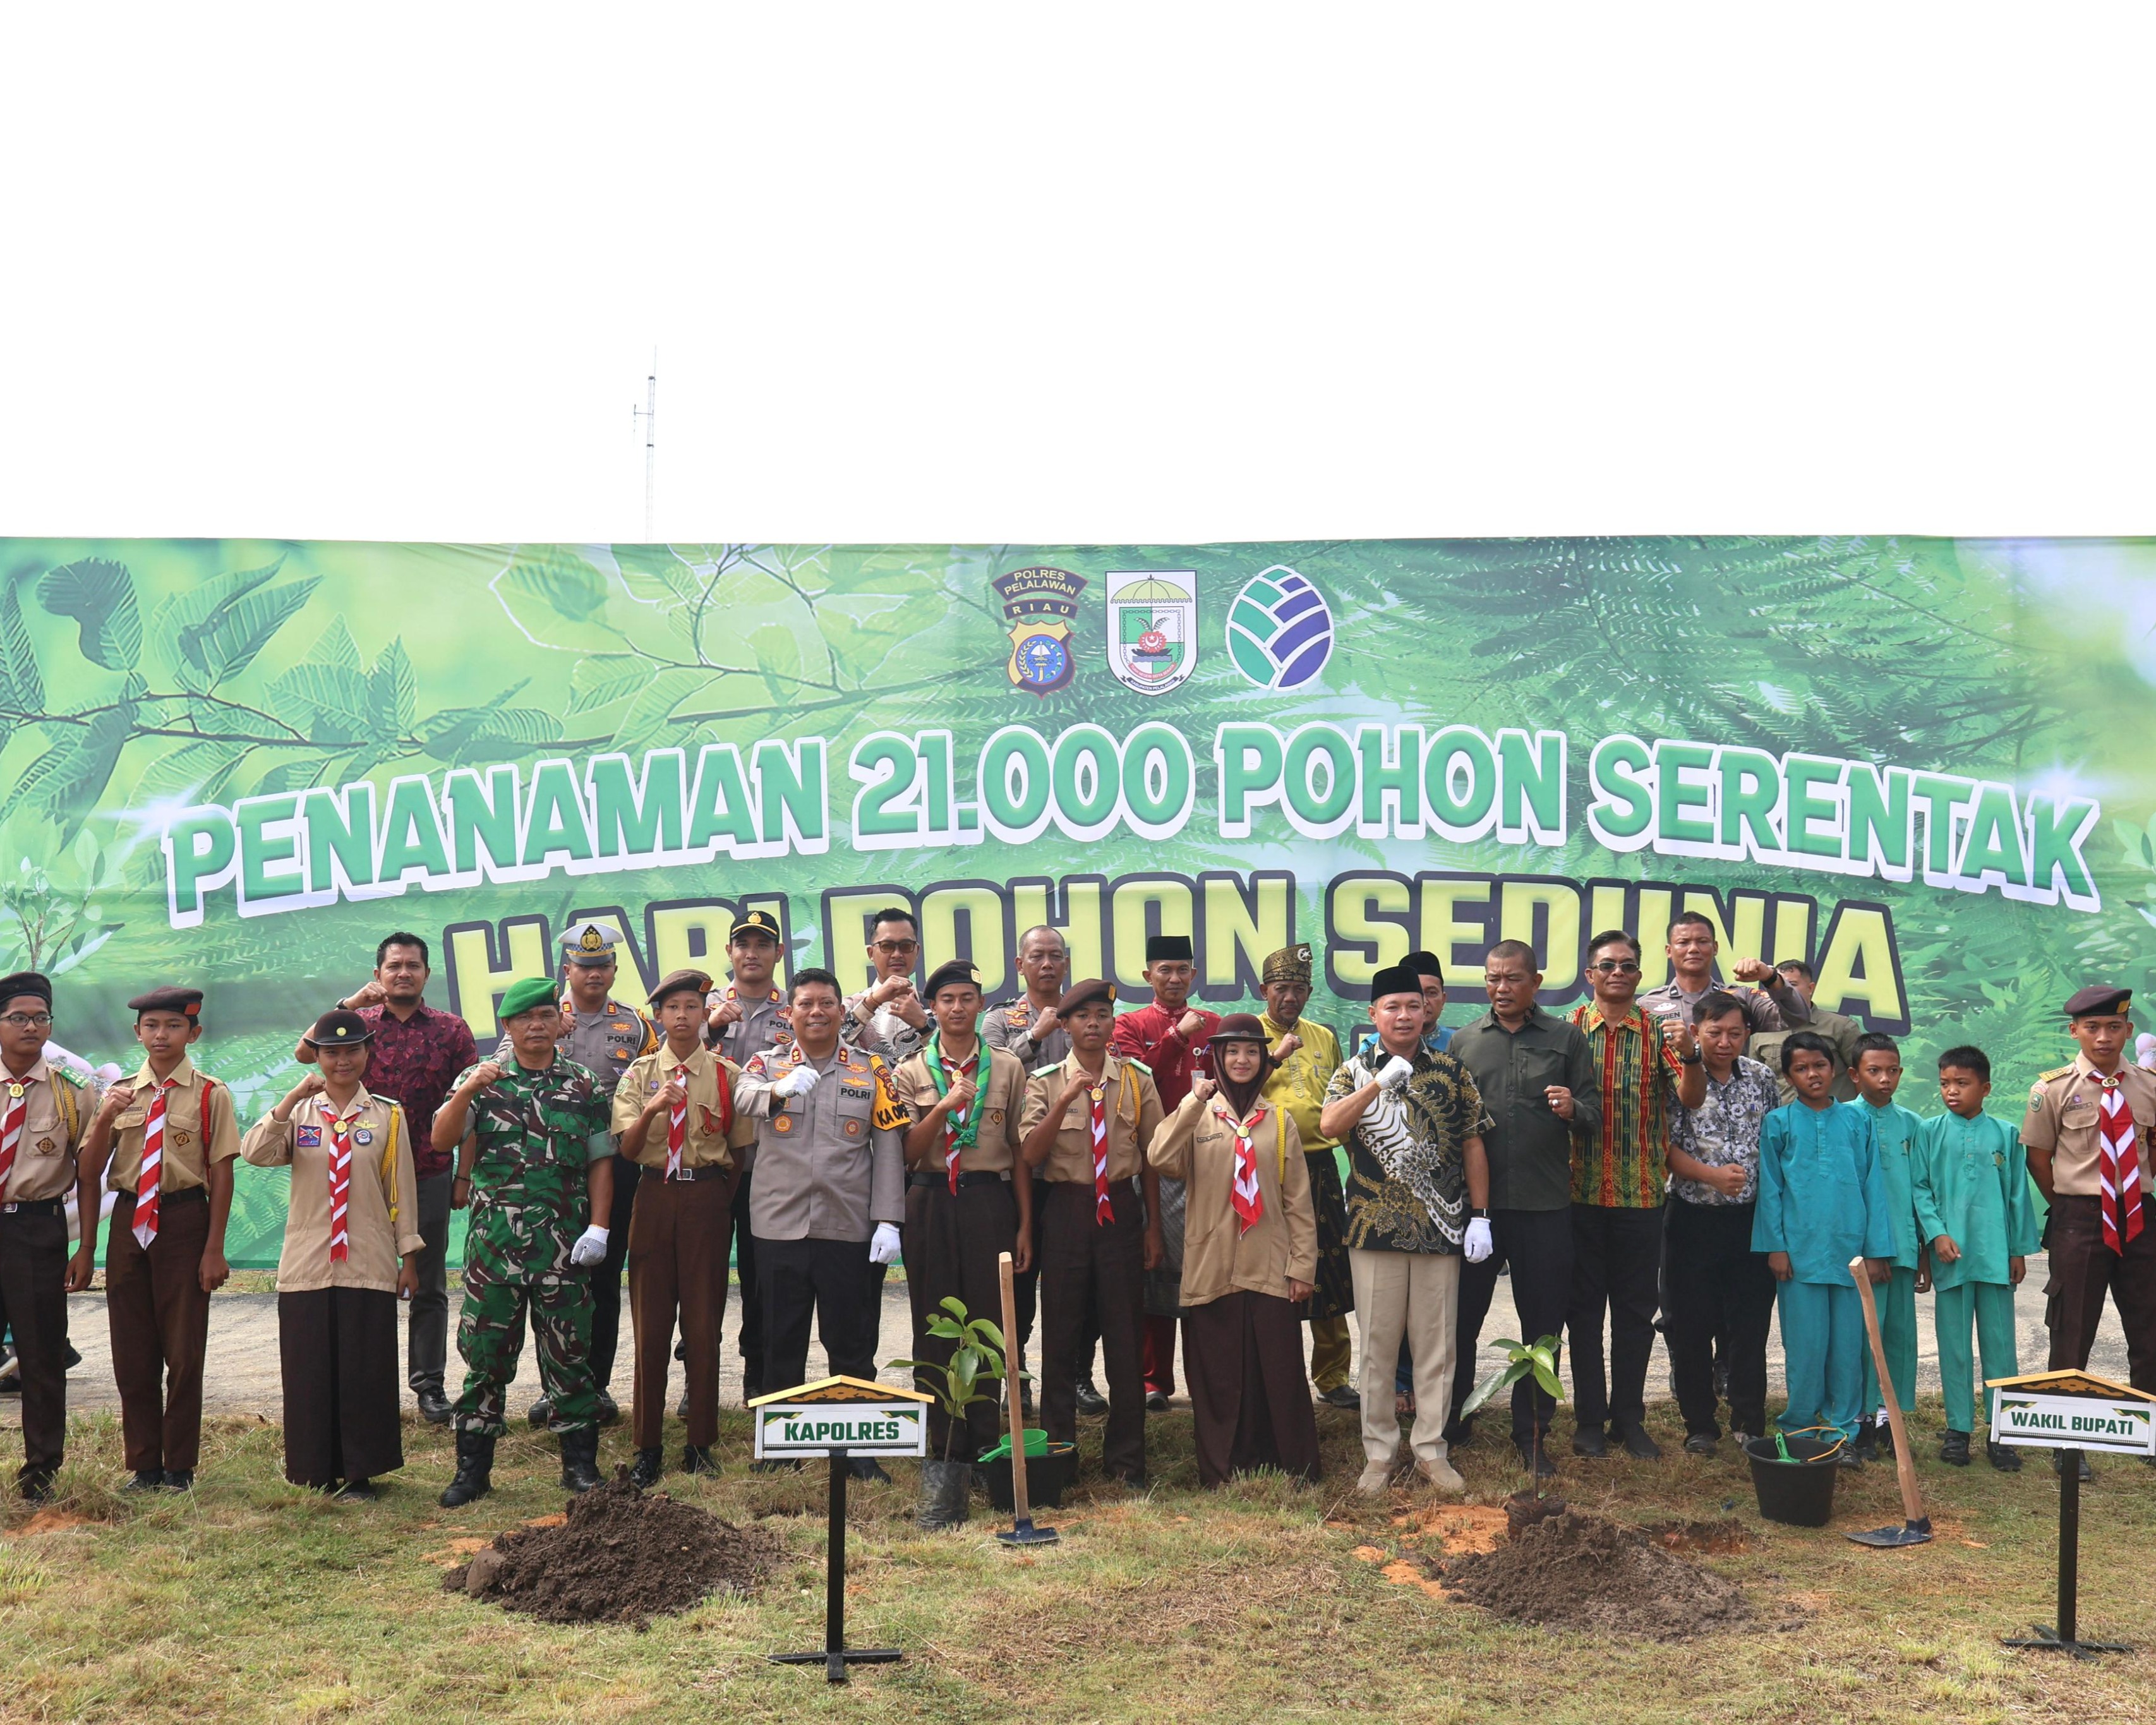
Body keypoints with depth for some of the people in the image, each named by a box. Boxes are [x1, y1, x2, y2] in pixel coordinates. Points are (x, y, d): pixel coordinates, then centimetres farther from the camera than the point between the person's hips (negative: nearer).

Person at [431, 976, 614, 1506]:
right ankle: (473, 1468, 15)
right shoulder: (482, 1078, 6)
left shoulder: (584, 1084, 7)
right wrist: (466, 1093, -22)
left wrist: (598, 1228, -2)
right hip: (494, 1241, 0)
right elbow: (441, 1140, -5)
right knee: (485, 1354, 5)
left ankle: (580, 1464, 15)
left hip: (563, 1244, 0)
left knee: (568, 1354, 5)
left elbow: (600, 1162, 7)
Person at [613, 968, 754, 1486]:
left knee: (704, 1321, 3)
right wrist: (651, 1109, -22)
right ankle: (648, 1447, 13)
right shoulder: (640, 1073, 5)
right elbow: (628, 1150, -4)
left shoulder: (728, 1075, 3)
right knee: (649, 1322, 4)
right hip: (655, 1196, 1)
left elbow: (741, 1149, 7)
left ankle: (700, 1444, 14)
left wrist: (726, 1203, 1)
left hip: (708, 1197, -1)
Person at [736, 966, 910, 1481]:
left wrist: (888, 1220, -7)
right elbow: (744, 1096, -18)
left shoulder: (871, 1070, 6)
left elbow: (889, 1148, 1)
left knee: (852, 1341, 5)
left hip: (849, 1227, 0)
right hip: (780, 1225, 0)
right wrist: (780, 1089, -41)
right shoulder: (766, 1065, 6)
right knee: (781, 1340, 9)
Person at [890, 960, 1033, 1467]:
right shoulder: (911, 1073, 6)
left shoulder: (1008, 1068, 5)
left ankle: (986, 1442, 13)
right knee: (935, 1324, 3)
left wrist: (1025, 1225, 2)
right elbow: (908, 1153, -2)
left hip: (990, 1202, 0)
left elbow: (1020, 1150, 6)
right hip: (931, 1203, 1)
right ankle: (946, 1444, 13)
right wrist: (943, 1109, -18)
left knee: (989, 1320, 2)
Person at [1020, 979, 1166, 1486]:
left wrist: (1153, 1229, 6)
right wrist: (1066, 1100, -23)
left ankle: (1125, 1454, 17)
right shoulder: (1045, 1082, 0)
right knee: (1060, 1330, 6)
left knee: (1125, 1332, 4)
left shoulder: (1137, 1080, 3)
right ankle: (1057, 1446, 20)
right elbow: (1031, 1154, -12)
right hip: (1066, 1209, -1)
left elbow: (1151, 1157, 6)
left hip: (1121, 1209, 1)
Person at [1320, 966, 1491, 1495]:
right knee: (1378, 1343, 5)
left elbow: (1473, 1146, 7)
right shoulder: (1355, 1073, 4)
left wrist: (1480, 1216, 1)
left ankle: (1431, 1449, 16)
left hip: (1440, 1230, 1)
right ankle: (1379, 1451, 15)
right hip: (1375, 1228, -1)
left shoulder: (1452, 1072, 6)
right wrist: (1381, 1082, -21)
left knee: (1437, 1343, 5)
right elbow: (1329, 1125, -15)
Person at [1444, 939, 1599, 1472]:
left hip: (1544, 1204, -1)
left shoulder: (1566, 1038, 6)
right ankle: (1450, 1422, 23)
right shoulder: (1464, 1040, 9)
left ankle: (1533, 1433, 20)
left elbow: (1595, 1112, 2)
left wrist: (1574, 1109, -18)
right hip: (1475, 1200, 1)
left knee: (1542, 1323, 7)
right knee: (1462, 1315, 8)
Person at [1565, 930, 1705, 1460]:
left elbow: (1692, 1099, -5)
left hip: (1642, 1193, 1)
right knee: (1584, 1305, 6)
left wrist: (1689, 1055, -24)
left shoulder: (1658, 1032, 3)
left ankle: (1629, 1417, 18)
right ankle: (1590, 1418, 15)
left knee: (1636, 1307, 7)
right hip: (1581, 1191, -1)